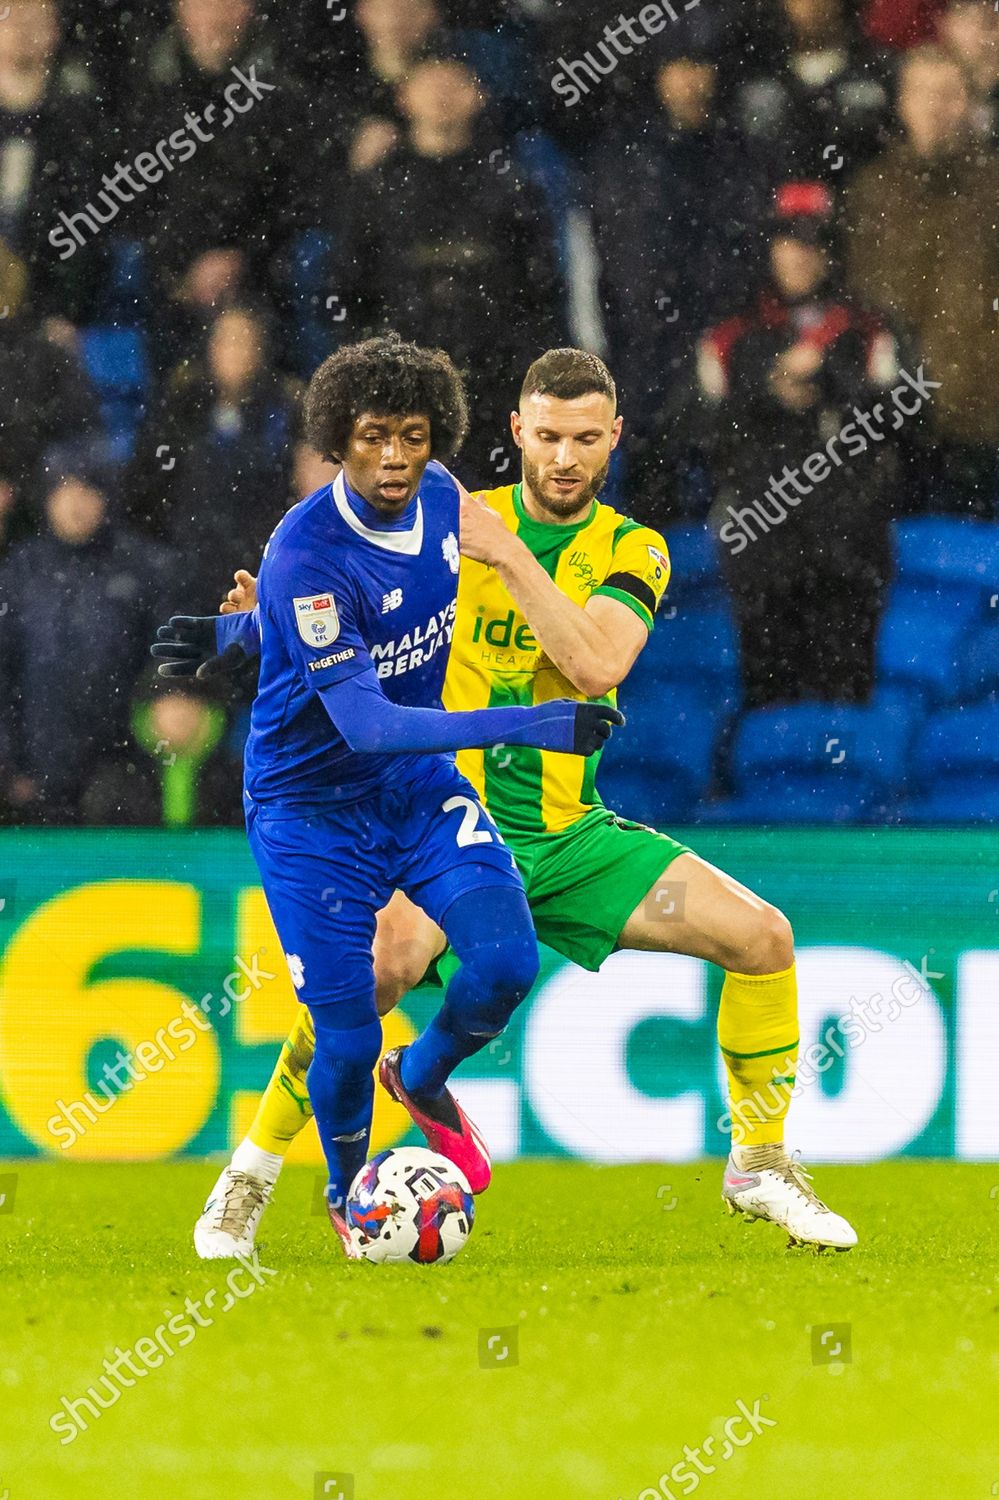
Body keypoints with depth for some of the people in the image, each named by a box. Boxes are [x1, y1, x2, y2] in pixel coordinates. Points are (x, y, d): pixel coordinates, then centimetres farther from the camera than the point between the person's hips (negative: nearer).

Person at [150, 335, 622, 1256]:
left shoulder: (441, 498, -7)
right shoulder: (306, 555, -28)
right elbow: (365, 725, -32)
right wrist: (527, 727, -38)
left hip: (418, 783, 5)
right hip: (311, 807, -5)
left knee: (507, 962, -15)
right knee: (348, 1038, -6)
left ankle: (424, 1078, 18)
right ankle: (348, 1193, 27)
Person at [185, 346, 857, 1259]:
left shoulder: (633, 552, 2)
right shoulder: (451, 523, -1)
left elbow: (597, 665, -18)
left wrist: (508, 555, -24)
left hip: (569, 833, 3)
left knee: (760, 935, -9)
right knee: (383, 956, -34)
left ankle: (759, 1167, 11)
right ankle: (251, 1175, -17)